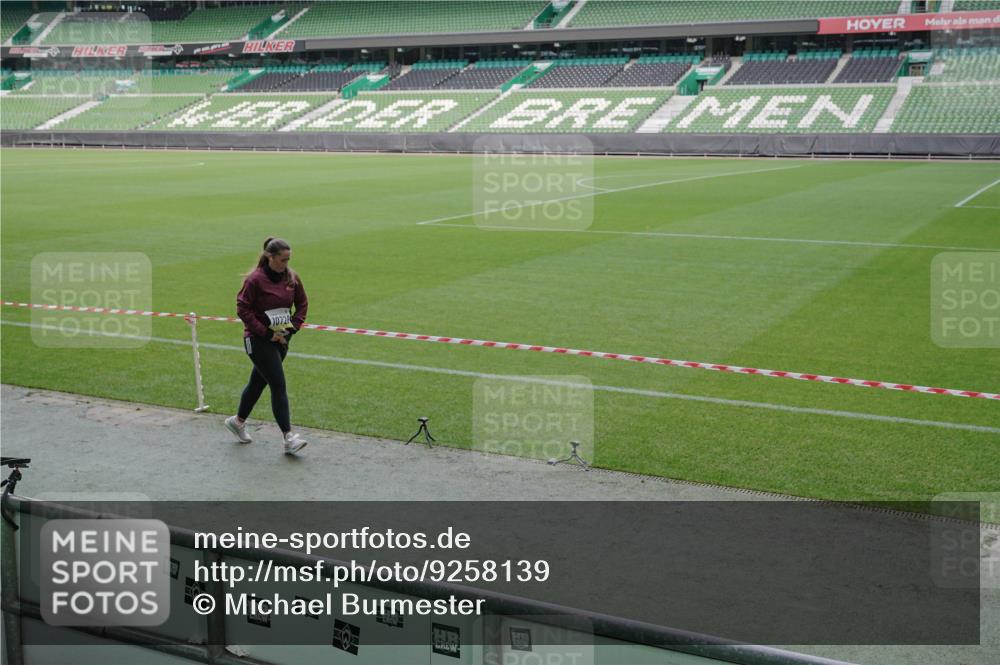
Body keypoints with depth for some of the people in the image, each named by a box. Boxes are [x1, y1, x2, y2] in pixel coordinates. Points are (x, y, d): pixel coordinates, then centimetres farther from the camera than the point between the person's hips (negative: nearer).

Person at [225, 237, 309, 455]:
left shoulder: (291, 278, 2)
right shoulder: (255, 279, -16)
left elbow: (302, 304, 13)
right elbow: (243, 309, -14)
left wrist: (292, 328, -1)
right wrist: (266, 333, -17)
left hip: (281, 339, 6)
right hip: (258, 340, -6)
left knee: (259, 381, 18)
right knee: (278, 385, -11)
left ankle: (238, 421, 39)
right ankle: (288, 437, -9)